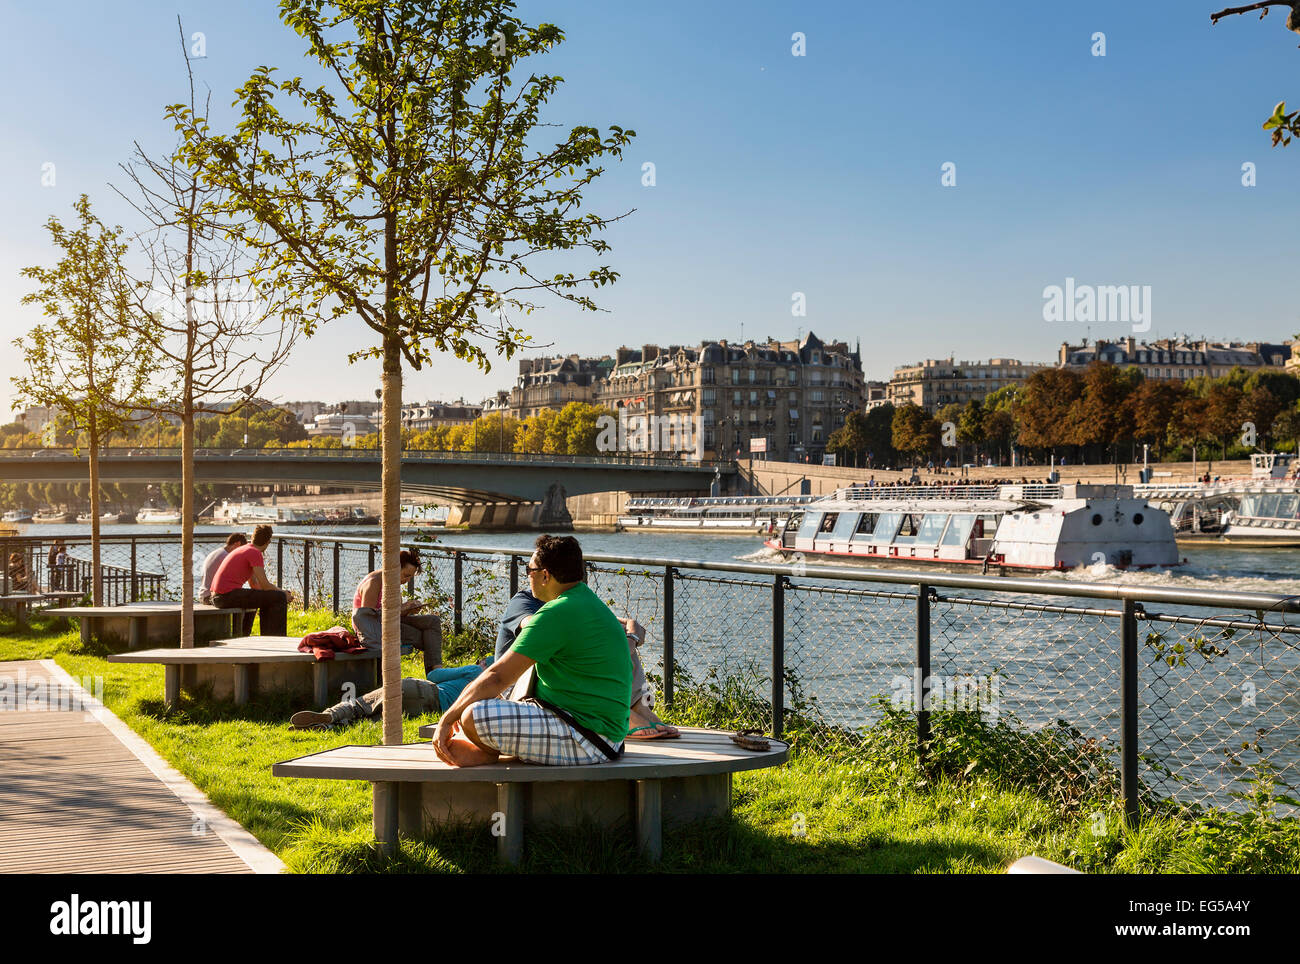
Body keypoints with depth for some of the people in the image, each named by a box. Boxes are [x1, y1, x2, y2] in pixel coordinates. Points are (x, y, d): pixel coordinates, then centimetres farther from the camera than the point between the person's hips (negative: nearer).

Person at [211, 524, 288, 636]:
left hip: (217, 597, 10)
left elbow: (254, 584, 25)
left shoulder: (244, 550, 22)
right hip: (229, 594, -10)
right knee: (279, 597, -8)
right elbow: (265, 585, -13)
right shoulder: (255, 553, -9)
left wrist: (277, 591, 17)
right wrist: (283, 593, 4)